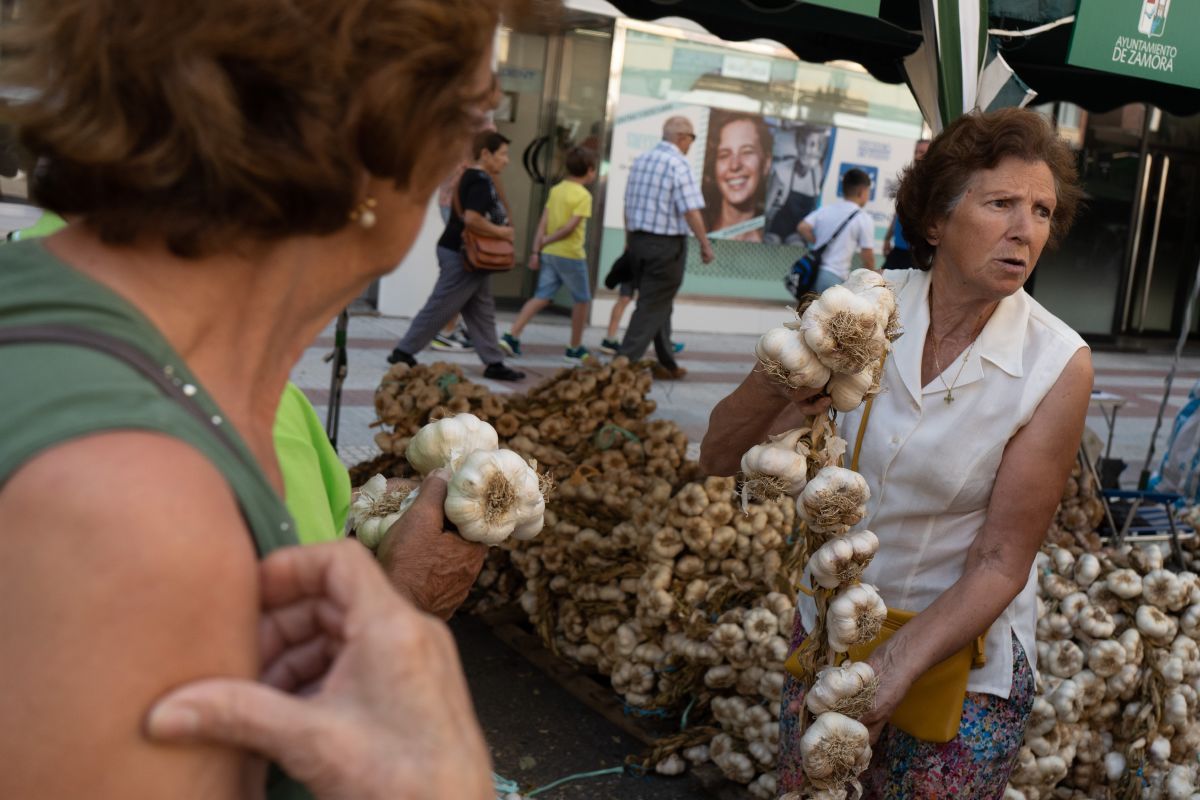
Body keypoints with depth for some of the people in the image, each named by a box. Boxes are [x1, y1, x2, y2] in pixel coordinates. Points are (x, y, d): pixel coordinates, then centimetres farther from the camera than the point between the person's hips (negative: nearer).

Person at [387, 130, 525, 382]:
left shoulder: (472, 177, 13)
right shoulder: (481, 181, -18)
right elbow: (472, 219, -29)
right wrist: (501, 231, -17)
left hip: (469, 256, 11)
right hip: (462, 256, -11)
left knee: (481, 311, 11)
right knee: (439, 307, -2)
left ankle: (494, 363, 14)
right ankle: (403, 352, 6)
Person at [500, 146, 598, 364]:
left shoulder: (556, 190, 9)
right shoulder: (583, 195, -11)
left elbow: (543, 223, 5)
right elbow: (570, 227, -18)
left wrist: (535, 250, 5)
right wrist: (546, 240, -7)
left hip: (549, 254, 6)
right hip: (570, 255, -6)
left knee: (541, 297, 7)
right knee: (582, 300, 10)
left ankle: (511, 336, -6)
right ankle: (575, 350, 16)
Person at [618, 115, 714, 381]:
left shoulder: (640, 160, 9)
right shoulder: (678, 164, -13)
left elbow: (629, 205, 14)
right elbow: (690, 211, -18)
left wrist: (629, 240, 22)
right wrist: (705, 244, -10)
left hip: (638, 240, 8)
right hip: (667, 244, -8)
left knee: (657, 302, 17)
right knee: (654, 306, -1)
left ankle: (667, 364, 25)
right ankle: (625, 360, -6)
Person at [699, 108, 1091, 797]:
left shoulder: (1056, 365, -20)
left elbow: (1001, 562, -16)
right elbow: (721, 457, -12)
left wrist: (893, 670, -27)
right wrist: (775, 388, -32)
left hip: (966, 656, -2)